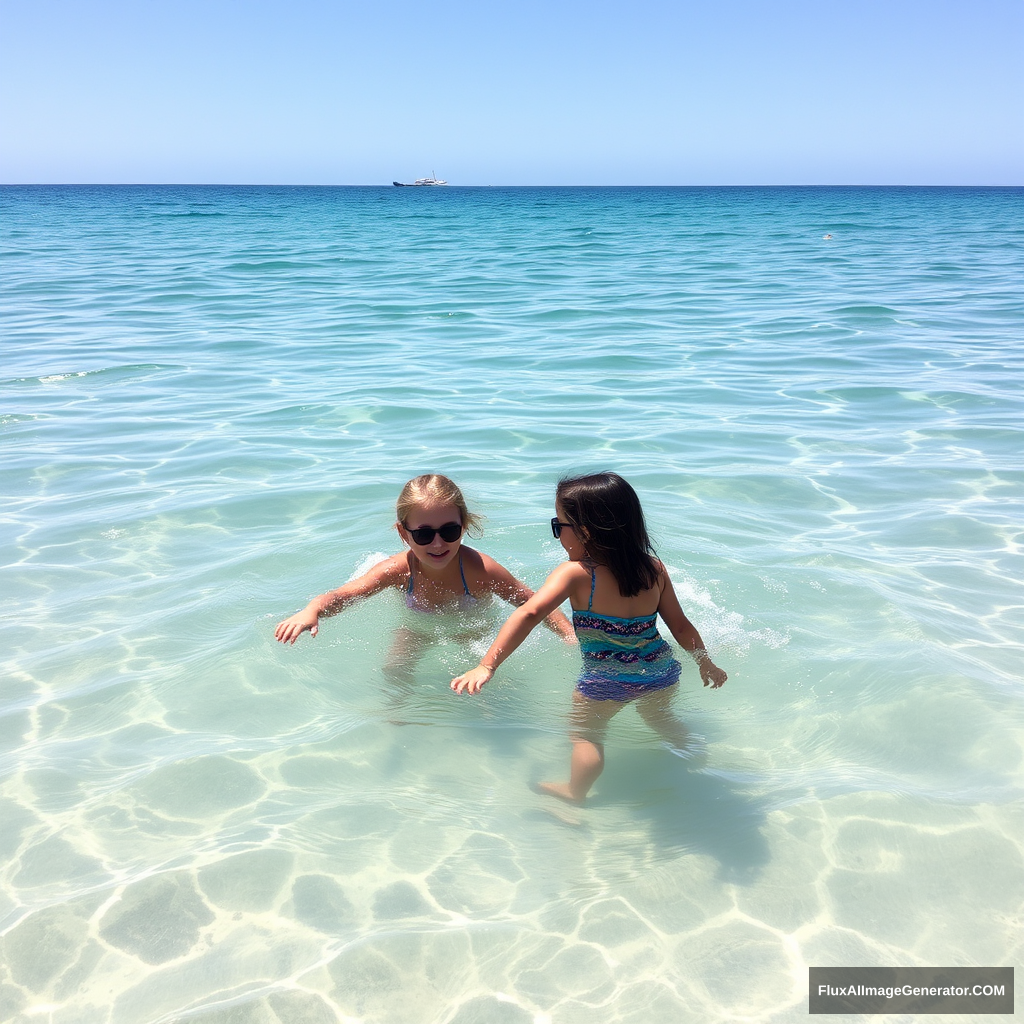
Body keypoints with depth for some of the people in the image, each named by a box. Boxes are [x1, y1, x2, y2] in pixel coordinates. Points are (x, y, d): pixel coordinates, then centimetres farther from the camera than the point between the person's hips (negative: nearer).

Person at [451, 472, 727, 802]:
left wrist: (486, 666, -34)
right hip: (662, 673, 6)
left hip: (607, 680, -5)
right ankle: (688, 752, 59)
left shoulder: (576, 574, -20)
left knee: (586, 732, 23)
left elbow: (528, 614, -31)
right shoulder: (654, 570, -5)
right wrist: (706, 665, 20)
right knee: (659, 715, 36)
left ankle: (575, 794, 35)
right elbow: (681, 626, 3)